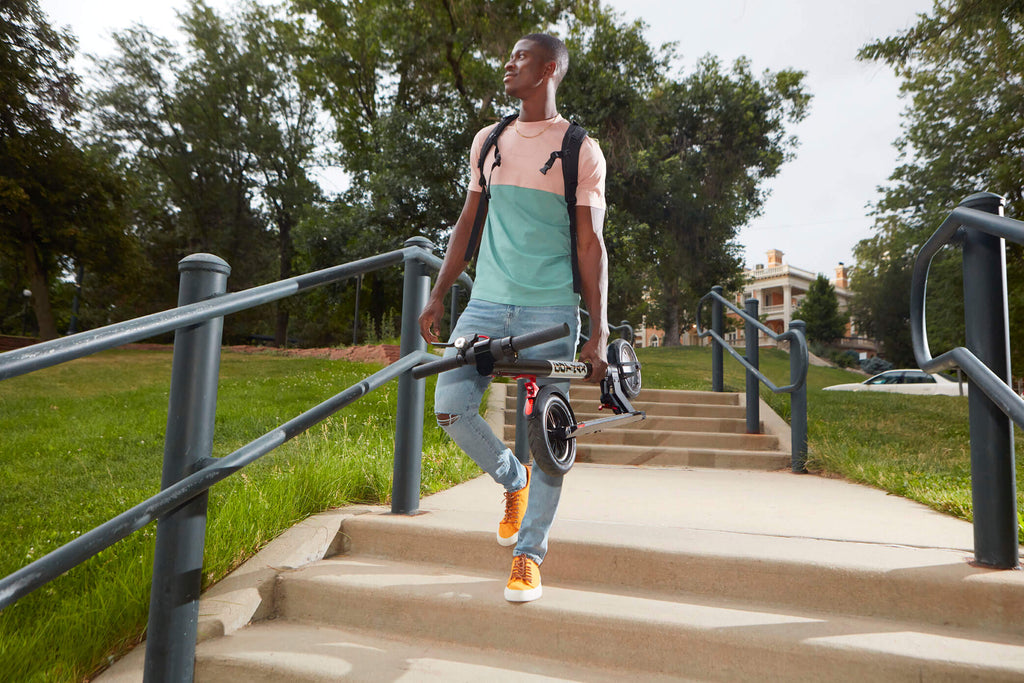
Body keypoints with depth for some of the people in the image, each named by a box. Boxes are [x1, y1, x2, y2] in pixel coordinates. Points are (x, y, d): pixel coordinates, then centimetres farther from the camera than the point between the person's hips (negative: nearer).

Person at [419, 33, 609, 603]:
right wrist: (438, 295, 11)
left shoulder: (582, 150, 2)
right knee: (450, 406, -9)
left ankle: (529, 555, 14)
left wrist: (600, 332, -7)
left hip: (550, 309, -4)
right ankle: (514, 480, 21)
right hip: (488, 301, 4)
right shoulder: (489, 141, 16)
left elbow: (591, 244, -2)